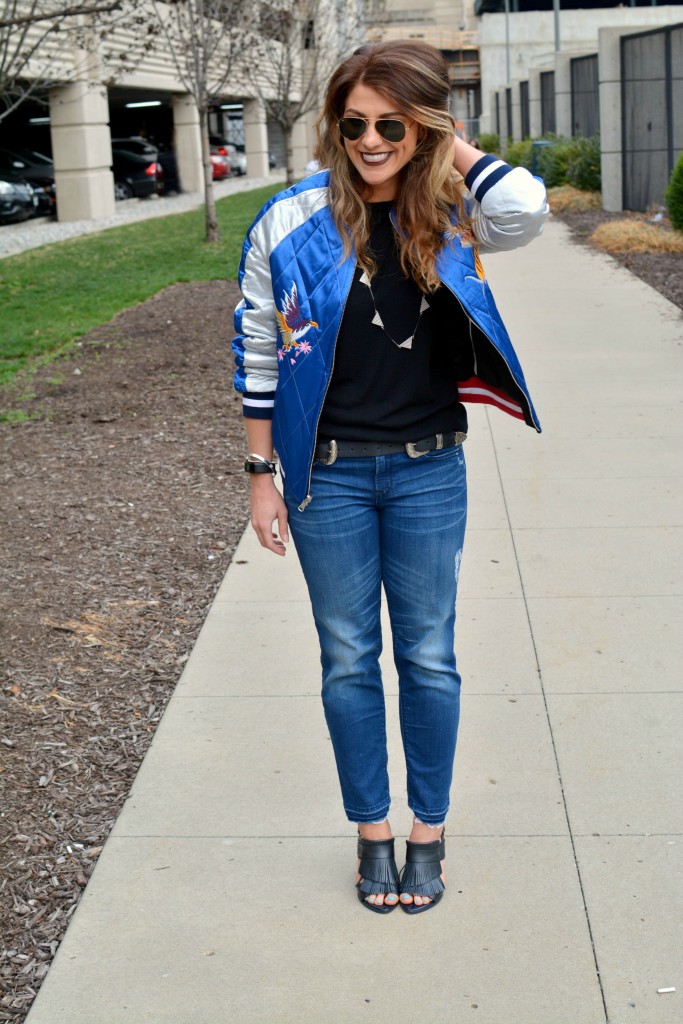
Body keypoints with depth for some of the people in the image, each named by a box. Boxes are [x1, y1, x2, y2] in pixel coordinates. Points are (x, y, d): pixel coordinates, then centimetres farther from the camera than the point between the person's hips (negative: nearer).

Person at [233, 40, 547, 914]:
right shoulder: (291, 223, -6)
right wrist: (261, 475, 0)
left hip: (428, 472, 1)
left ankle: (428, 831, 26)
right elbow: (258, 354, 0)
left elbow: (525, 210, -27)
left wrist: (449, 146, -13)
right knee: (349, 659, 10)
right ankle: (372, 832, 26)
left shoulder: (451, 215, -3)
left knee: (428, 656, 9)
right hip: (328, 473, 0)